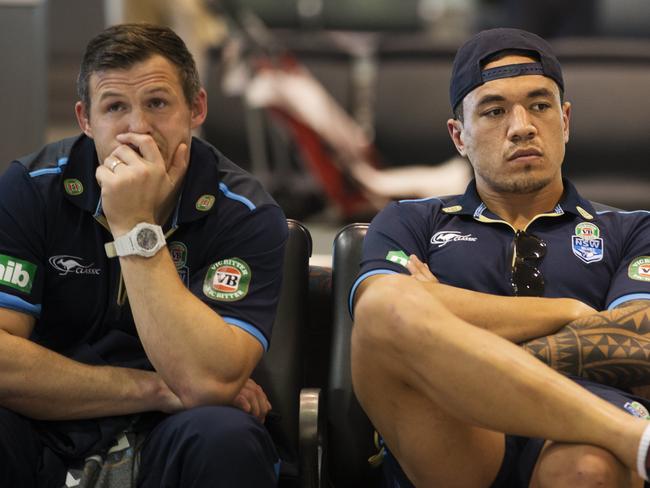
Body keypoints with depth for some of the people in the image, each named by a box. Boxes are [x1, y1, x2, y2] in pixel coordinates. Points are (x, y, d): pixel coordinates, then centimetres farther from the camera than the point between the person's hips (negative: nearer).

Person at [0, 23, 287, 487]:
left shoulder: (248, 216, -6)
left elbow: (206, 383, -20)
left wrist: (135, 226, -22)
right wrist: (156, 391, -14)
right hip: (46, 433, 2)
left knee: (225, 435, -34)